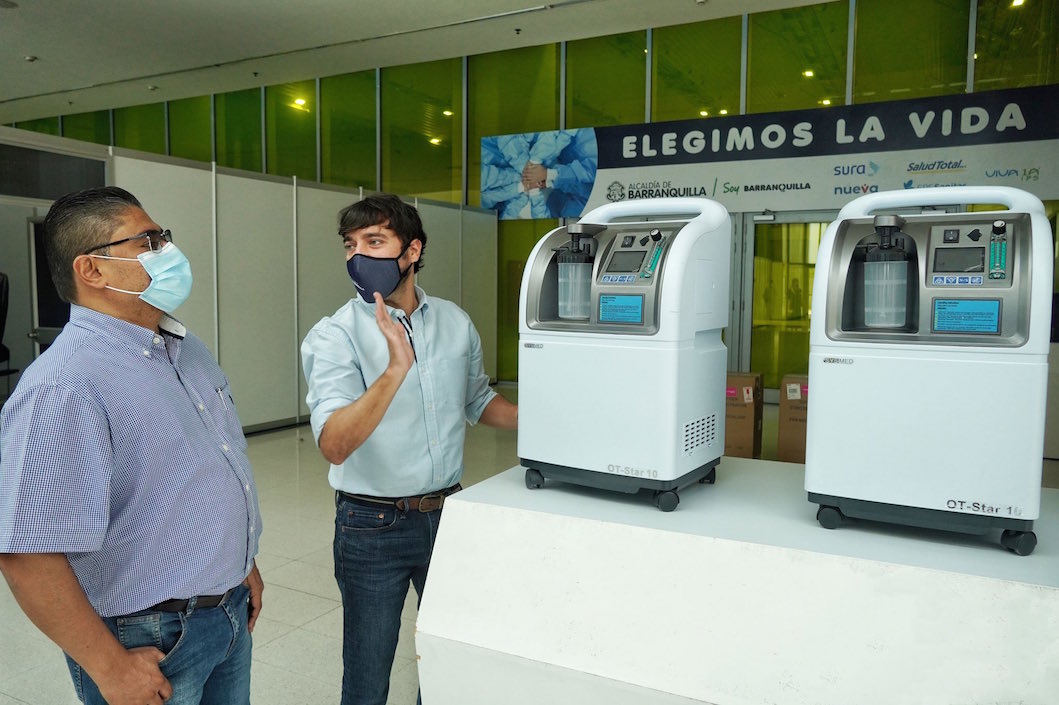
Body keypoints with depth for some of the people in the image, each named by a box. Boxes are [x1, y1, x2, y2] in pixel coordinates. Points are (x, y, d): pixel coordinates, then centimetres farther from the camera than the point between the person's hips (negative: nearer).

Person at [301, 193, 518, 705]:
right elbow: (334, 445, -28)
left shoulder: (455, 322, -1)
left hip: (447, 513, 4)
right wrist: (396, 369, -39)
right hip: (373, 527, -4)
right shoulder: (335, 336, -15)